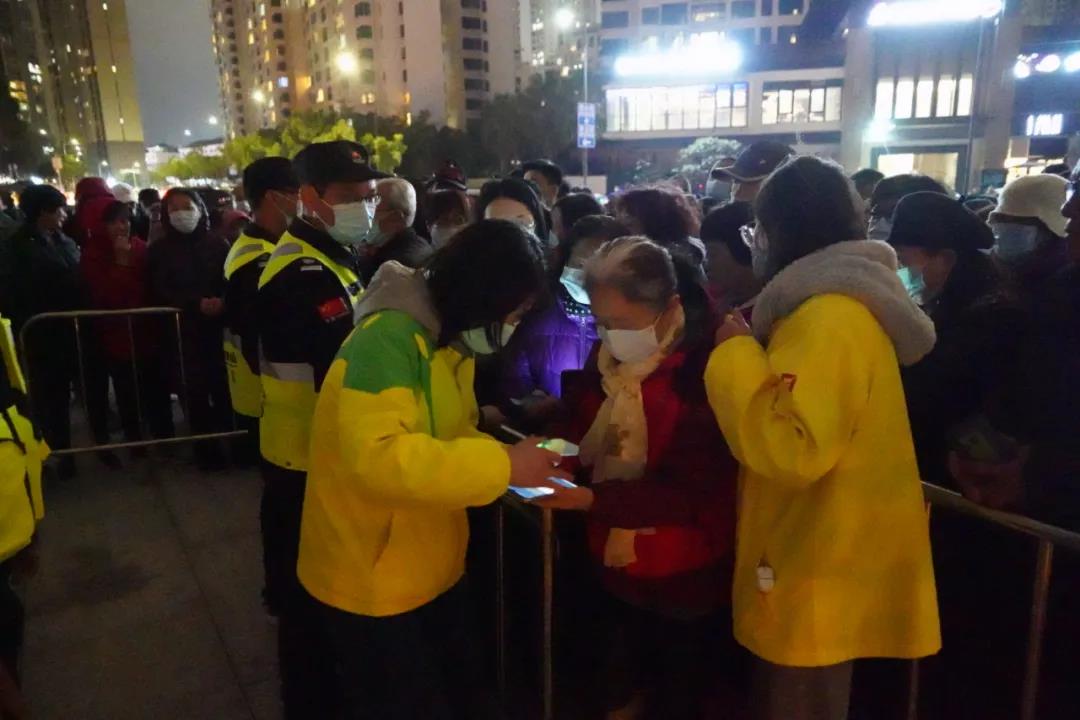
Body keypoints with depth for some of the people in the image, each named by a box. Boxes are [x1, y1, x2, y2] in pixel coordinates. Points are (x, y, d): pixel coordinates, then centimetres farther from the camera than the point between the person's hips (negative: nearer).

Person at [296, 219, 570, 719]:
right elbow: (375, 454, -37)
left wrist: (517, 461, -9)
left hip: (432, 572, 8)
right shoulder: (389, 336, -26)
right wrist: (502, 466, -33)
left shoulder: (449, 338, 4)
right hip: (372, 584, -8)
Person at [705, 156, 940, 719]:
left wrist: (737, 353, -23)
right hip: (815, 557, 10)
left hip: (819, 573, -10)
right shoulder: (833, 303, 9)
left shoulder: (830, 318, -24)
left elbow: (792, 449, -33)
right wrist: (756, 344, 10)